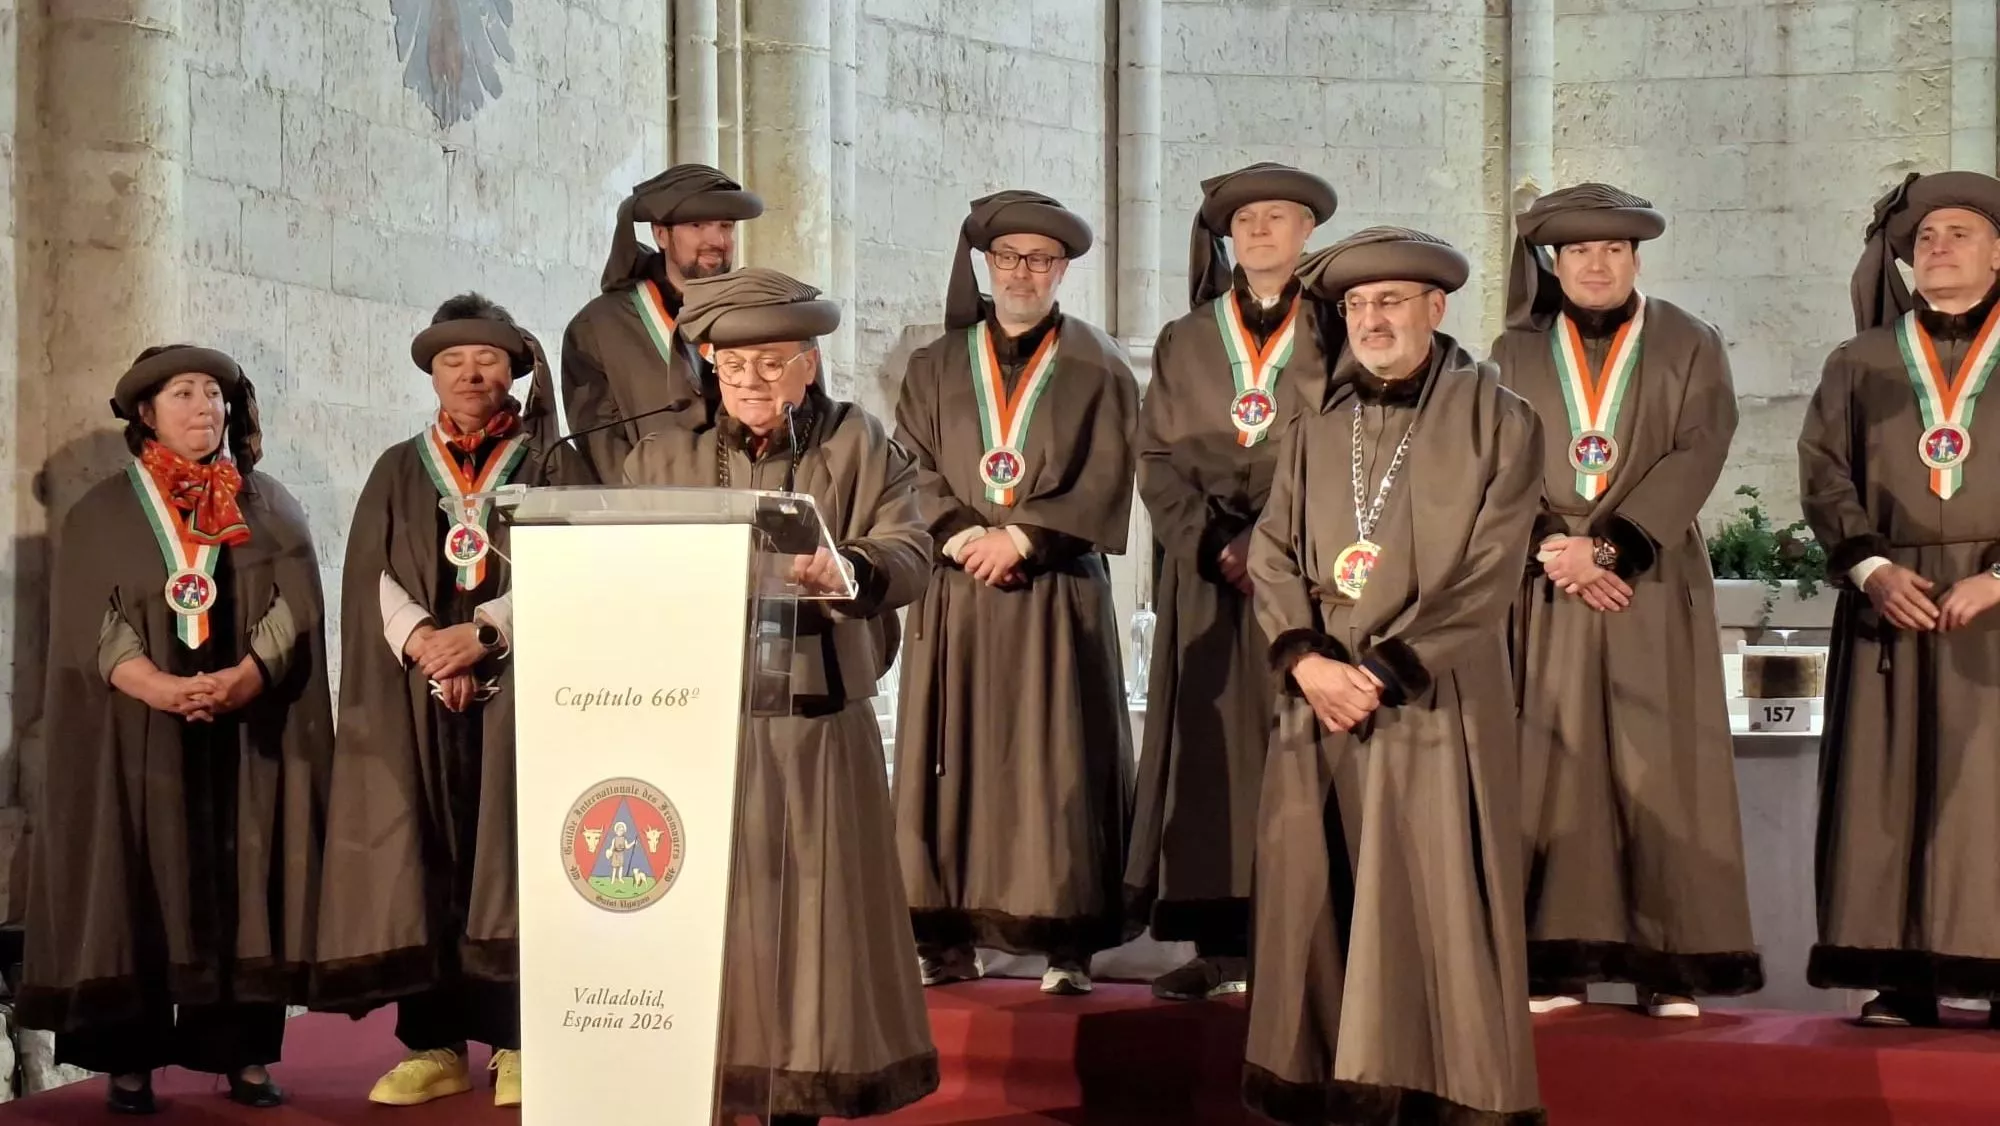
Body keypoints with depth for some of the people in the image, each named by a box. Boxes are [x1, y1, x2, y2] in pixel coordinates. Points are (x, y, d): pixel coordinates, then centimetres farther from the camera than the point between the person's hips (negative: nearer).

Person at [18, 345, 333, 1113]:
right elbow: (91, 627, -4)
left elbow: (296, 610, 0)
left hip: (252, 738, 1)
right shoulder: (101, 515, 6)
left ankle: (244, 1052, 5)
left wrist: (243, 679, -19)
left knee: (245, 891, 0)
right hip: (137, 739, -1)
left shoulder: (272, 509, 11)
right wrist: (164, 690, -21)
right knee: (140, 891, -3)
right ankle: (128, 1060, 2)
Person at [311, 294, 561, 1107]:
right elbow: (372, 577, 4)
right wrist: (424, 642, -14)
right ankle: (435, 1044, 1)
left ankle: (518, 1043, -5)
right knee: (422, 857, -2)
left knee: (510, 852, -7)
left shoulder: (550, 462, 8)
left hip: (519, 683, -2)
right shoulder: (399, 471, 16)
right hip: (413, 695, 2)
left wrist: (482, 632, -17)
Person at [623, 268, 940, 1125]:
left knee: (807, 908, 1)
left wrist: (845, 569, -28)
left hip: (817, 724, -1)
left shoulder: (859, 446, 6)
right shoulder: (664, 457, 11)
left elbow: (911, 555, -7)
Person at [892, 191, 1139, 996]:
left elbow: (1105, 484, -2)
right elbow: (913, 470, 4)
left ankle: (1066, 945, -2)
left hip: (1058, 596, -2)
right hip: (954, 595, 2)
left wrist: (1021, 537, -13)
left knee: (1056, 764, -4)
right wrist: (961, 536, -13)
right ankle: (947, 938, 5)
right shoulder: (935, 367, 13)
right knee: (953, 759, 0)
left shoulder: (1098, 370, 6)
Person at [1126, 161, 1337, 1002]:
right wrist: (1214, 546, -7)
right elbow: (1156, 459, 8)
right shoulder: (1185, 343, 14)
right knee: (1209, 748, -2)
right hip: (1207, 575, 2)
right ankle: (1219, 945, 1)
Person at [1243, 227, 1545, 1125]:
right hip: (1319, 707, 4)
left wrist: (1381, 668, -12)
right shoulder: (1315, 429, 13)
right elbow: (1272, 554, 7)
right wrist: (1305, 659, -10)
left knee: (1437, 912, -4)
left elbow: (1486, 581, -8)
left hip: (1435, 707, -4)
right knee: (1316, 911, 4)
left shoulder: (1498, 424, -1)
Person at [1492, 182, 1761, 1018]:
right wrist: (1551, 549, -13)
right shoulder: (1515, 354, 11)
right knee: (1551, 767, -2)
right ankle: (1559, 959, 2)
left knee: (1659, 769, -4)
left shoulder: (1691, 347, 6)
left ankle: (1670, 965, 0)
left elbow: (1697, 455, -6)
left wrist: (1607, 544, -16)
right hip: (1543, 586, 1)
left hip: (1653, 586, -1)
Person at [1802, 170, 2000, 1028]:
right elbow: (1824, 475, 4)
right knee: (1889, 788, -2)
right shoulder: (1859, 363, 13)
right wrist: (1872, 566, -11)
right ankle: (1903, 977, 0)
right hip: (1889, 599, 1)